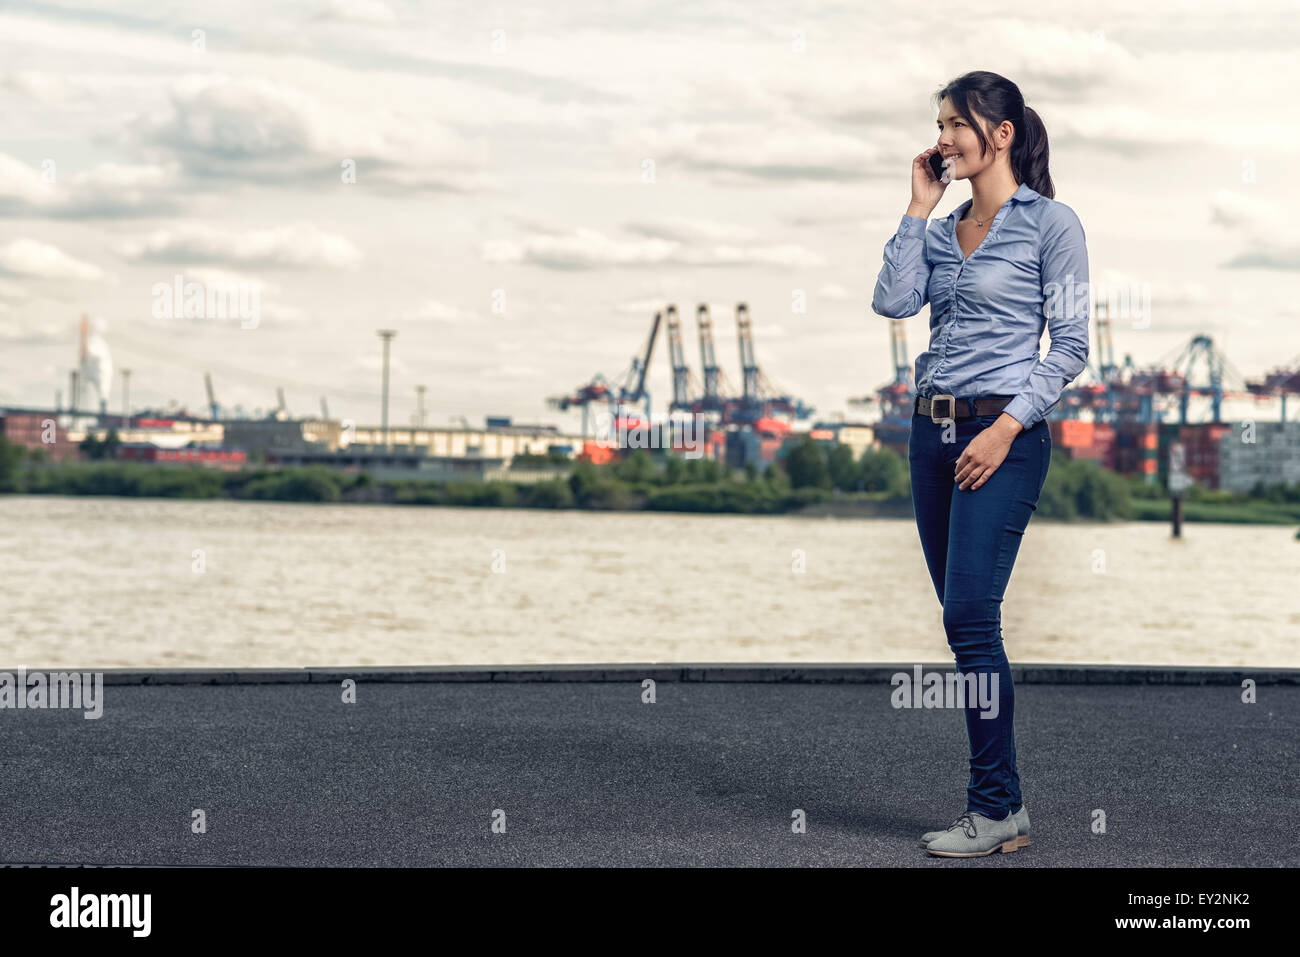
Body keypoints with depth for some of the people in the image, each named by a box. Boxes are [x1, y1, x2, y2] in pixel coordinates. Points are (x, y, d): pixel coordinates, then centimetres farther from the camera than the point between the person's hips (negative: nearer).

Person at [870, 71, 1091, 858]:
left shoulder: (1050, 223, -4)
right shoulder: (942, 229, 15)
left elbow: (1071, 346, -7)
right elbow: (893, 301, -1)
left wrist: (1008, 426, -15)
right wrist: (919, 209, 2)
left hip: (1005, 434, -7)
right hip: (933, 431, 7)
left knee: (970, 617, -13)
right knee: (967, 623, 7)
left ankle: (996, 809, -5)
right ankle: (1005, 802, 14)